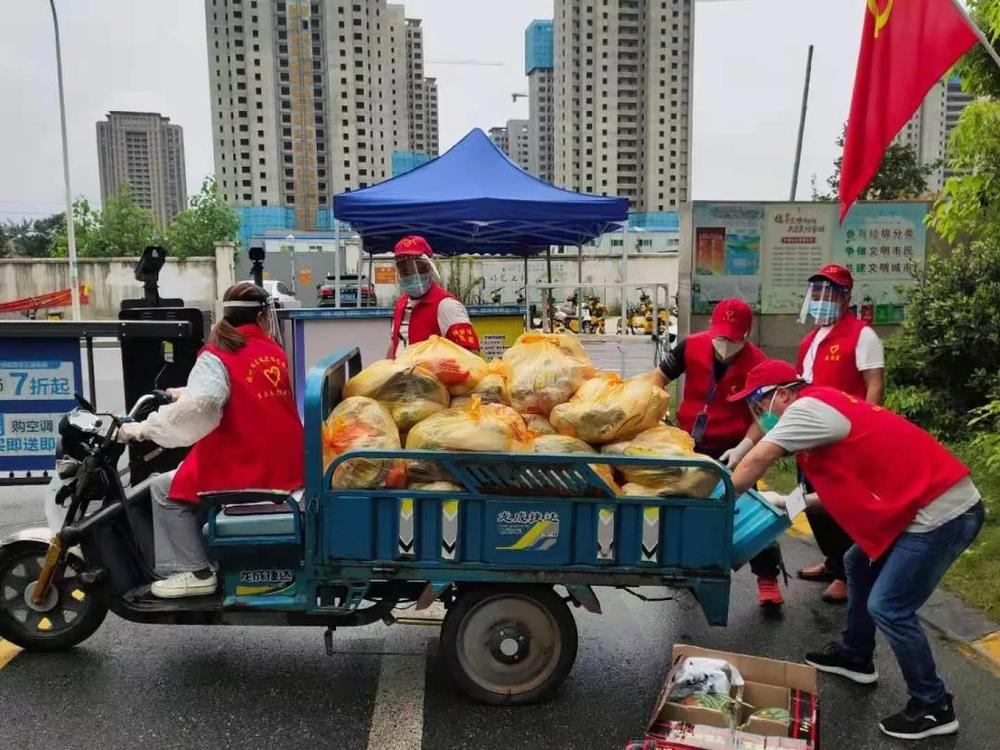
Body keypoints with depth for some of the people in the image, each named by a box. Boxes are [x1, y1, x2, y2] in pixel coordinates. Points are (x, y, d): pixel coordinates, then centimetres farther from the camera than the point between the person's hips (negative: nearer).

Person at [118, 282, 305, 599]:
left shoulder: (218, 356, -11)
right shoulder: (274, 351, 9)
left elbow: (198, 406, -28)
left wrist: (141, 429, -18)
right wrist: (183, 392, 29)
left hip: (246, 469, -7)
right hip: (288, 467, 7)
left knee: (165, 489, 9)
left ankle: (194, 572, 4)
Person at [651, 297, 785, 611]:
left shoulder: (757, 364, -17)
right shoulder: (690, 347, -12)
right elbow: (659, 377, 0)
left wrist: (743, 448, -24)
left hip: (730, 449, -3)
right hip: (688, 443, 4)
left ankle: (768, 578, 8)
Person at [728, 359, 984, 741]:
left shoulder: (807, 406, -13)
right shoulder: (824, 409, 16)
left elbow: (757, 460, -16)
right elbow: (855, 481, 20)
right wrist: (795, 502, 17)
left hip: (942, 511, -11)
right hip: (927, 503, 11)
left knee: (888, 607, -7)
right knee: (859, 565, 20)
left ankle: (933, 707, 10)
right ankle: (855, 657, 36)